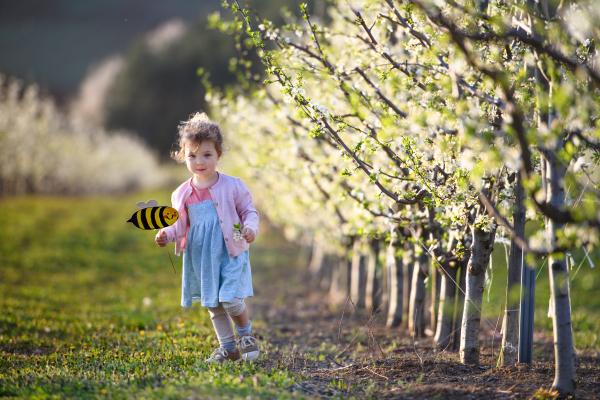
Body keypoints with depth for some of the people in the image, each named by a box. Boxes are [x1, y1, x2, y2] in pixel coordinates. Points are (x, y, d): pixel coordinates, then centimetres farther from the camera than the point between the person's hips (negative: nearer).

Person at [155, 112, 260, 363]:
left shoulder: (232, 186, -7)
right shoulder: (181, 195, 1)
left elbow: (249, 210, 1)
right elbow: (181, 224, 11)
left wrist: (250, 228, -18)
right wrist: (168, 234, -8)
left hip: (230, 253, -4)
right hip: (201, 258, 4)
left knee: (230, 300, -13)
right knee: (213, 306, 12)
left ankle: (246, 335, 15)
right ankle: (227, 347, 28)